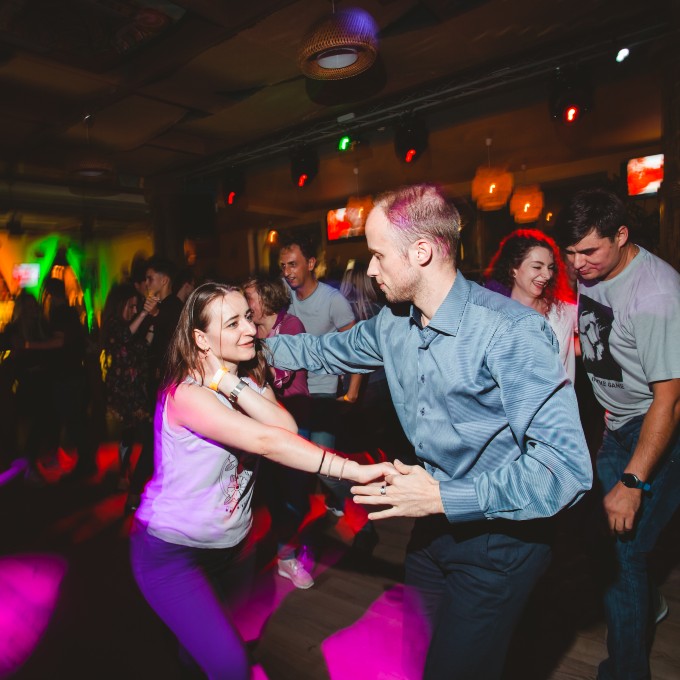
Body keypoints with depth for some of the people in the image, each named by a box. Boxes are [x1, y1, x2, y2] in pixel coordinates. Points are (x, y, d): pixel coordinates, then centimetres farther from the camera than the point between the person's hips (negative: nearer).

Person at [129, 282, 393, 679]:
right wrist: (354, 470, -42)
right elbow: (267, 442, -38)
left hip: (230, 543, 7)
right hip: (172, 551, -7)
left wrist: (232, 383, -28)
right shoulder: (186, 394, -26)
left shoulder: (249, 379, -1)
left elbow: (288, 428, -20)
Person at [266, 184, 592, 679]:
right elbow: (327, 351, 15)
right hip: (435, 525, 7)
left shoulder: (511, 331, -28)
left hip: (499, 540, -7)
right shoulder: (393, 325, -4)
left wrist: (444, 499, -28)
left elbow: (565, 466, -30)